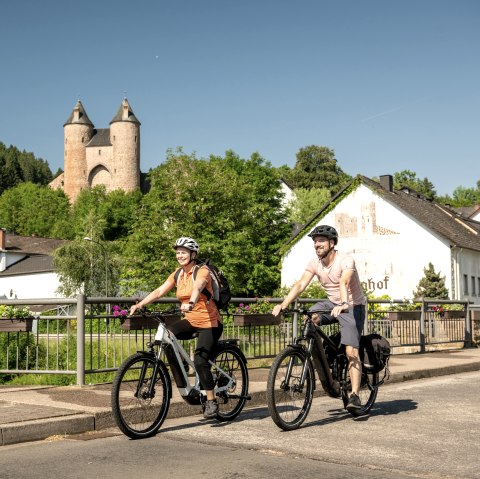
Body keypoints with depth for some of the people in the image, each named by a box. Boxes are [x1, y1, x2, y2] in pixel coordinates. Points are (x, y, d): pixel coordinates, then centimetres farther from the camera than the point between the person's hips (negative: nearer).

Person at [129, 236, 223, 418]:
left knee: (200, 361, -18)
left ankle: (211, 401, 1)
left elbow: (197, 288, -36)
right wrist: (139, 305, -14)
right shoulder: (178, 274, 6)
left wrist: (190, 303, -56)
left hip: (209, 323, -6)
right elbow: (159, 291, -2)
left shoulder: (202, 271, -14)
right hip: (191, 321, 6)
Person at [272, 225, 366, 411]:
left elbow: (344, 283, -41)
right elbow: (300, 285, -16)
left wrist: (343, 304, -59)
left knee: (351, 351, -17)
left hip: (353, 306, -6)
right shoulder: (315, 264, -6)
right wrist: (283, 304, -30)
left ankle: (355, 395, -14)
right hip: (332, 303, 6)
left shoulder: (345, 261, -22)